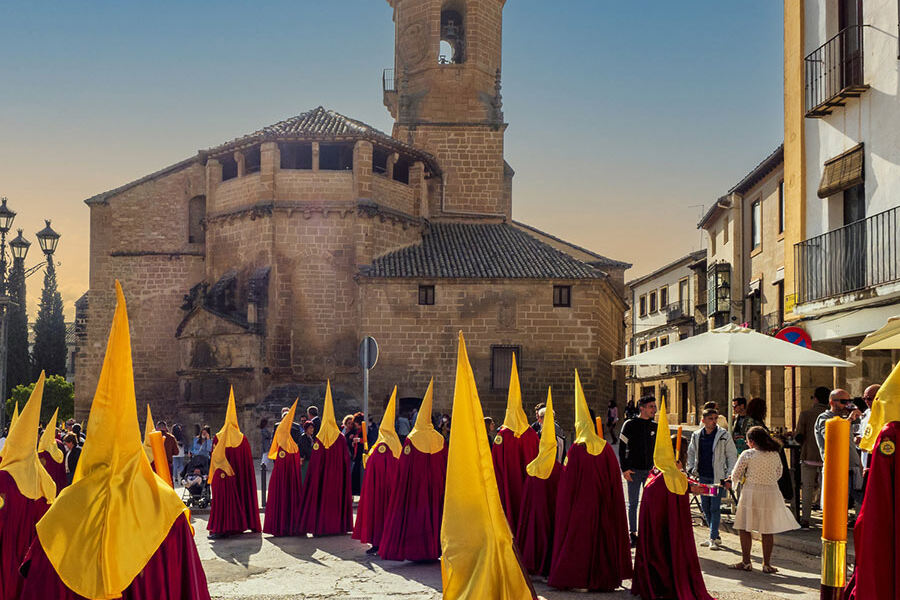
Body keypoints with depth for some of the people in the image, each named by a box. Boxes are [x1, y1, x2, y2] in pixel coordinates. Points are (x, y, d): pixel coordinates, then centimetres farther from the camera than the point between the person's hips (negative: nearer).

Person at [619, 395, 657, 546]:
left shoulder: (654, 427, 8)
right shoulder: (630, 424, -6)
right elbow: (622, 448, -5)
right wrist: (625, 469, -10)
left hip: (650, 471, 4)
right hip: (634, 471, -4)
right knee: (633, 504, 2)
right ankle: (633, 534, 10)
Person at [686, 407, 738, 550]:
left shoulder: (724, 435, -5)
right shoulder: (696, 436, 6)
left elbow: (732, 456, -1)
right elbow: (691, 453, 19)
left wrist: (729, 475, -7)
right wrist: (691, 468, 7)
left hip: (717, 477, -5)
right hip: (702, 476, 5)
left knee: (715, 508, -7)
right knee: (705, 506, 8)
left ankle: (713, 538, -3)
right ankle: (715, 536, 20)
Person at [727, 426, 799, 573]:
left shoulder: (747, 454, -8)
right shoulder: (775, 455, 3)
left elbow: (735, 476, -2)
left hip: (751, 492, -4)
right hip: (771, 492, 4)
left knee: (745, 528, 8)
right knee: (768, 531, 8)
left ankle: (746, 562, 10)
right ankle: (767, 564, 11)